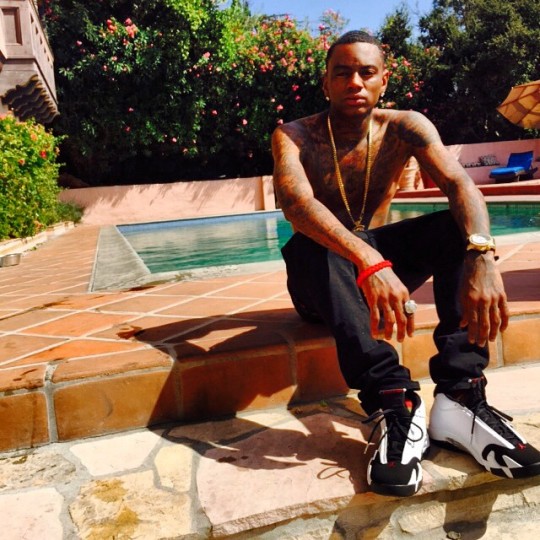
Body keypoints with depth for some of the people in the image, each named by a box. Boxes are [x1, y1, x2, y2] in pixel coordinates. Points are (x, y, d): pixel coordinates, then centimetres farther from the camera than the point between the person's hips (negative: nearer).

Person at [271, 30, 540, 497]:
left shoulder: (404, 127, -5)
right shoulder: (295, 137, -12)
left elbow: (459, 183, -22)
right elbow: (296, 203, -33)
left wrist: (481, 253, -44)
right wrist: (368, 263, -51)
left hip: (383, 260, 3)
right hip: (323, 279, -2)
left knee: (459, 226, -21)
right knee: (309, 246, -35)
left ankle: (459, 396, -30)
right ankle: (393, 400, -41)